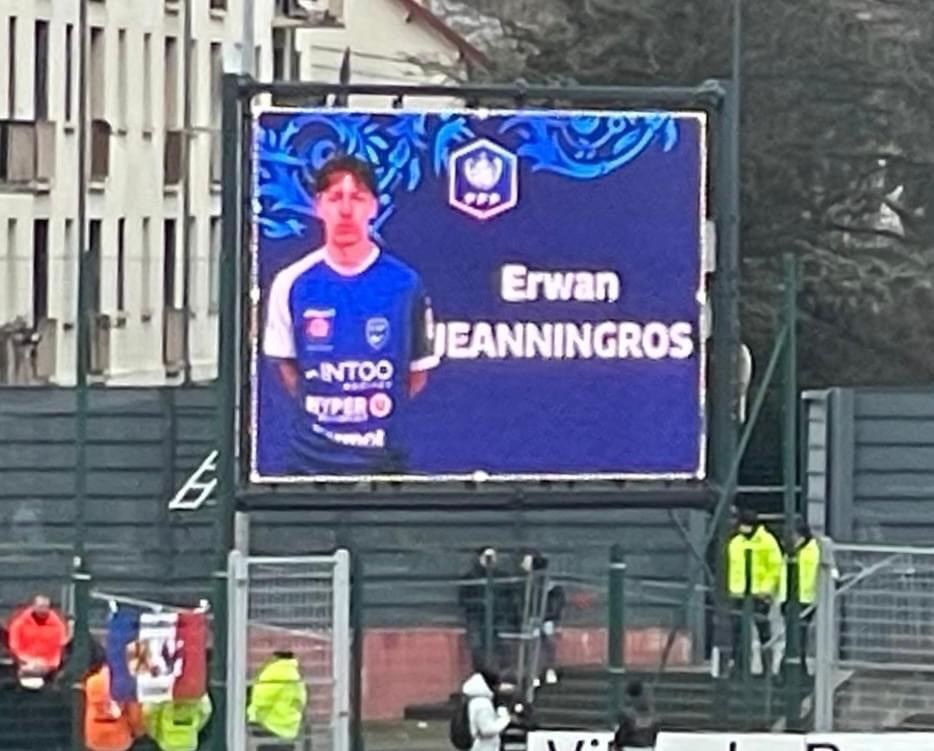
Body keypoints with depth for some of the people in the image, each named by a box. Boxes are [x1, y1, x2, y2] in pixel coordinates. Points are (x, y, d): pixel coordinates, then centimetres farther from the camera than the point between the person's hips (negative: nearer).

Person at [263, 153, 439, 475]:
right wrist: (318, 408, 4)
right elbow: (285, 363, 12)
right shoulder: (292, 283, 1)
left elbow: (418, 373, 7)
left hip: (382, 458, -1)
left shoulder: (404, 283, -2)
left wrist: (383, 408, 0)